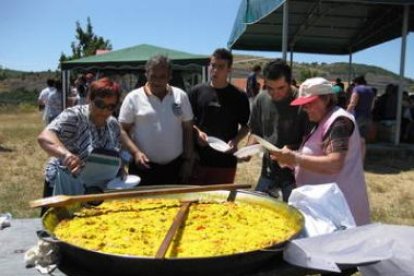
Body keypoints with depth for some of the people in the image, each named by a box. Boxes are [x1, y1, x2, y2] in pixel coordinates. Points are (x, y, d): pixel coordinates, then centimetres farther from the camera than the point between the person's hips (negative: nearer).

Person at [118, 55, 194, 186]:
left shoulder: (181, 96, 4)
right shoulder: (133, 98, -3)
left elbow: (188, 129, 8)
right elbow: (123, 131, -2)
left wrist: (188, 160, 5)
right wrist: (136, 153, -16)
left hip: (175, 166, 3)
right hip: (144, 167, -2)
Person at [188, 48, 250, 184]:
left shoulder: (239, 96, -1)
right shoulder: (197, 91, 1)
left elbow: (245, 126, 6)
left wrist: (236, 140, -12)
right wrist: (197, 132, -11)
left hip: (226, 161, 0)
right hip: (198, 158, 1)